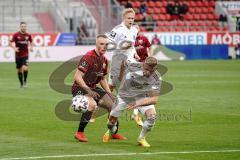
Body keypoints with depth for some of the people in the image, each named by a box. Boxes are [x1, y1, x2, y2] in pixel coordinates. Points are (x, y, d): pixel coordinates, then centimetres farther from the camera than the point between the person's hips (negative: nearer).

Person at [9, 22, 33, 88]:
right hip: (18, 55, 0)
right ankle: (21, 83, 24)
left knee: (25, 68, -19)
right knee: (19, 70, 7)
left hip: (25, 55, 0)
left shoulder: (28, 35, -1)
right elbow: (10, 43, -3)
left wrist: (31, 47, -1)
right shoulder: (16, 35, -7)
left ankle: (25, 81, 1)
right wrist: (14, 48, -20)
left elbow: (31, 42, 18)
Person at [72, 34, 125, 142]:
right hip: (80, 88, -9)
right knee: (92, 104, -36)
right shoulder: (88, 57, -20)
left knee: (113, 105, 7)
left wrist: (109, 93, 9)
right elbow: (77, 77, -24)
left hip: (93, 88, 9)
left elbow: (102, 79, 21)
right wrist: (88, 90, -30)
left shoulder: (104, 60, 8)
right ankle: (79, 133, -25)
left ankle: (113, 133, 26)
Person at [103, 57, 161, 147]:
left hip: (142, 97, 0)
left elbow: (154, 99, -29)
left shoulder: (156, 78, -27)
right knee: (112, 119, 6)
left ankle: (142, 138, 2)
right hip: (125, 95, 0)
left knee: (152, 115, -24)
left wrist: (138, 103, -41)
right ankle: (110, 131, 46)